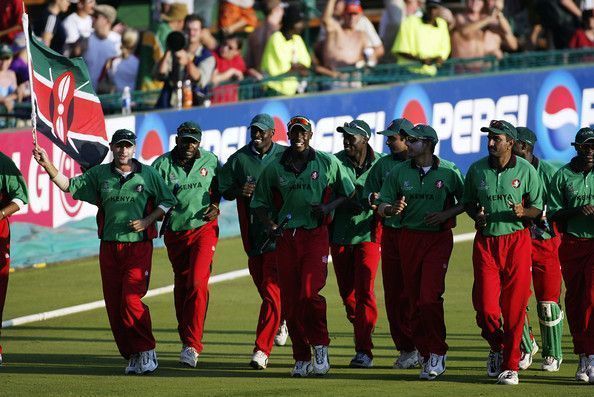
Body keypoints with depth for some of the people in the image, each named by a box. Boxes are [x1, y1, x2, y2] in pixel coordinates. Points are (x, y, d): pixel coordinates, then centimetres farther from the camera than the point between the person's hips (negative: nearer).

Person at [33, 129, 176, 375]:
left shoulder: (148, 175, 3)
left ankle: (147, 352, -4)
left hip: (138, 246, -4)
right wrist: (48, 166, -10)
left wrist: (147, 221, -6)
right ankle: (132, 356, 11)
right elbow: (69, 186, 4)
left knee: (131, 300, -16)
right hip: (109, 247, 4)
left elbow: (167, 202, 9)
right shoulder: (100, 174, 9)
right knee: (114, 305, 2)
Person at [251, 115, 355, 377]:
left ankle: (320, 348, 0)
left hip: (315, 235, -3)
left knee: (310, 293, -18)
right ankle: (301, 359, 11)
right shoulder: (274, 169, 10)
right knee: (290, 300, 2)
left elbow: (348, 195, 12)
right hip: (286, 238, 3)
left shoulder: (328, 164, 5)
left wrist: (328, 207, -6)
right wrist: (269, 224, -2)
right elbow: (260, 203, 16)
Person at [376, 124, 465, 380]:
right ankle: (424, 353, 15)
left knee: (429, 297, -15)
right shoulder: (399, 172, 5)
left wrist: (446, 214, -10)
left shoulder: (448, 172, -1)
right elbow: (381, 207, 4)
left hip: (439, 237, -3)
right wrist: (391, 209, -19)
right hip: (409, 238, 3)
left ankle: (437, 353, -7)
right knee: (414, 300, 5)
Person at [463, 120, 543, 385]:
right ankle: (497, 348, 23)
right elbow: (467, 202, 18)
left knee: (515, 306, -3)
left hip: (517, 241, -1)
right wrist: (476, 216, -4)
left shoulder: (526, 171, 0)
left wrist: (523, 212, -17)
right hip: (485, 242, 2)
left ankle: (510, 365, 7)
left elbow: (538, 208, 5)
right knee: (486, 307, -7)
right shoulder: (477, 169, 5)